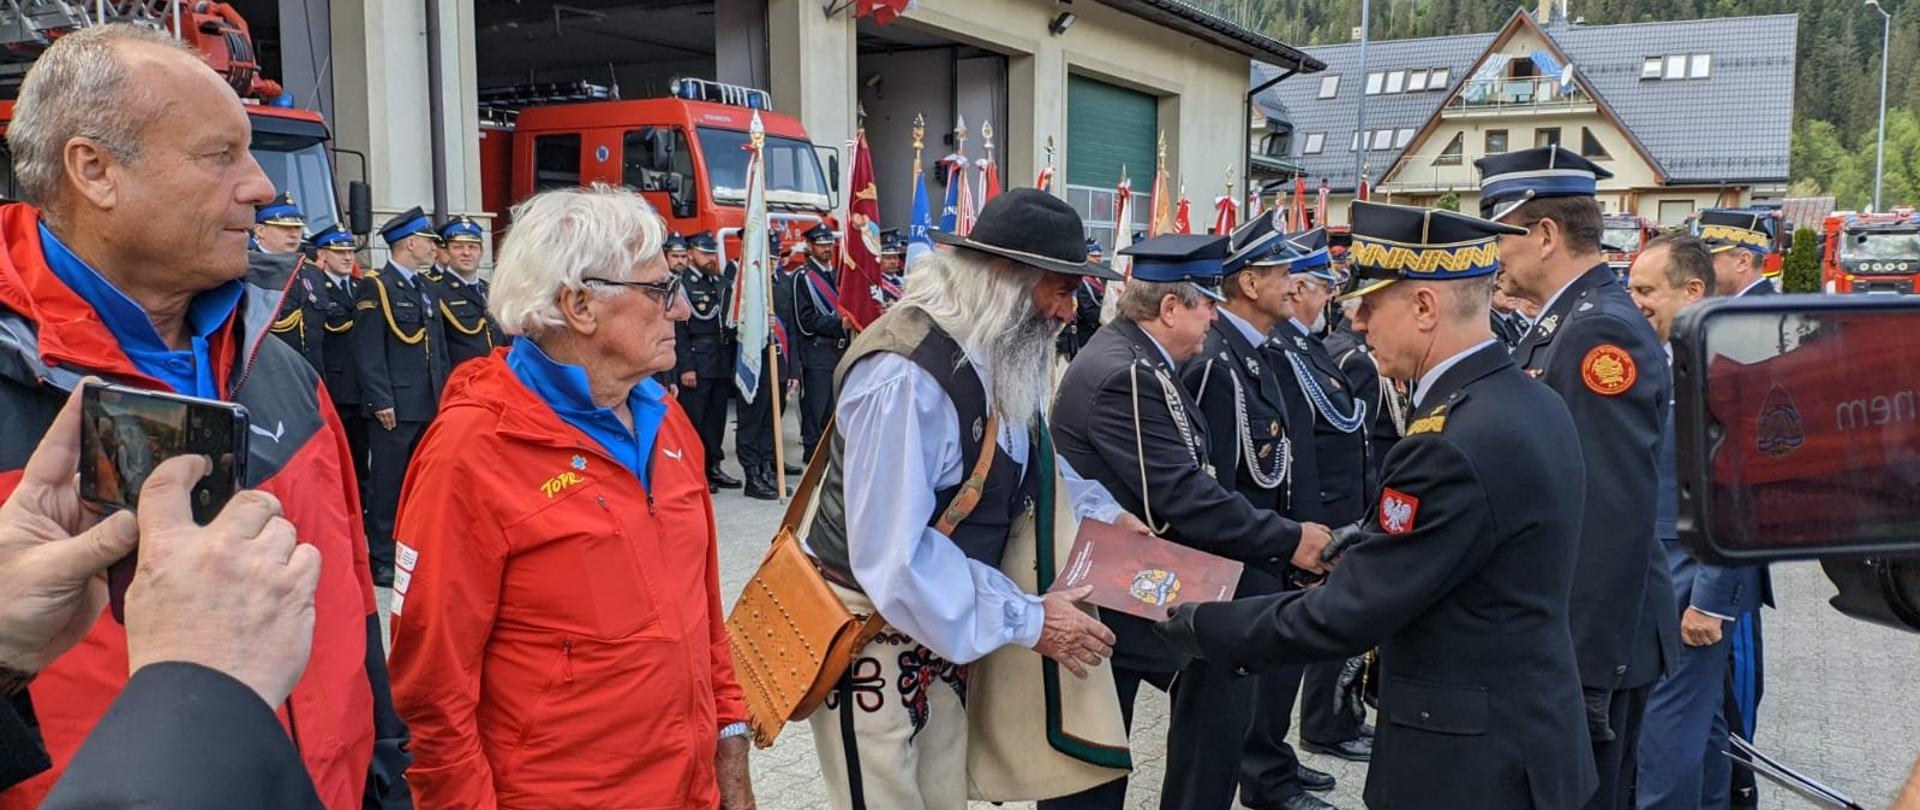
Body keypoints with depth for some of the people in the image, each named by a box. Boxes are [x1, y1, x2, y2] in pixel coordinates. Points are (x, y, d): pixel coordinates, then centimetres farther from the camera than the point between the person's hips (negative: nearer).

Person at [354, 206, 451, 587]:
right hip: (394, 407, -7)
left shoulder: (428, 288, 17)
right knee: (387, 484, -1)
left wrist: (443, 395, 15)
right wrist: (381, 401, -16)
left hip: (430, 406, 7)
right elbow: (368, 350, -12)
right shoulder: (376, 286, -6)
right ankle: (381, 560, 6)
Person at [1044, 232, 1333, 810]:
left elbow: (1191, 481, 8)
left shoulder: (1134, 360, 8)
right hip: (1107, 603, -10)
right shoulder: (1124, 376, -25)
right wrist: (1290, 541, -23)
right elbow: (1185, 499, -29)